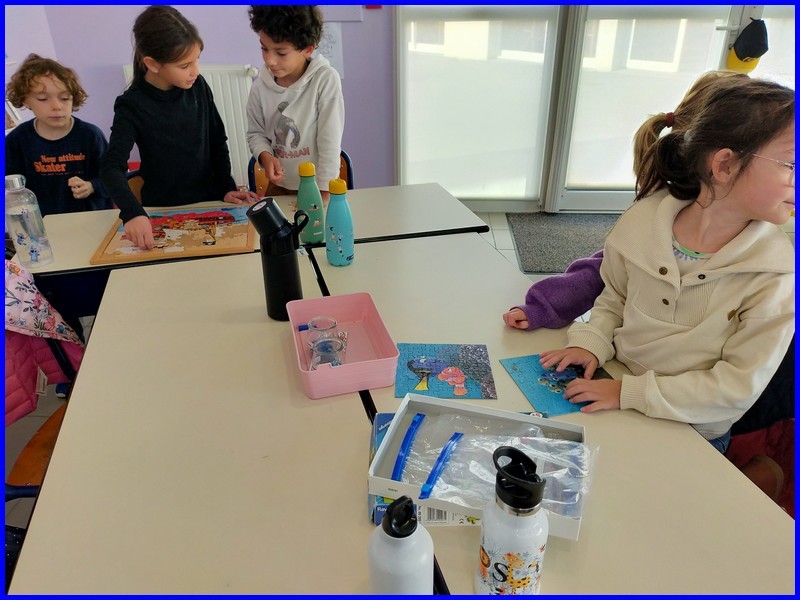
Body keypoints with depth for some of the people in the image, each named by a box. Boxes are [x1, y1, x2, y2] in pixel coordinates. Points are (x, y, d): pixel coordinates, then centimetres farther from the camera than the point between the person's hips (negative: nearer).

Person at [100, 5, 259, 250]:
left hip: (208, 201, 3)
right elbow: (112, 167, -22)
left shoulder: (198, 86, -4)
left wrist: (226, 188, -1)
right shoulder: (132, 105, -15)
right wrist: (133, 213, -38)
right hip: (162, 211, -3)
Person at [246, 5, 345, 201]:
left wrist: (324, 192, -18)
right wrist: (265, 155, -14)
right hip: (279, 186, 4)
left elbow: (330, 141, -17)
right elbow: (256, 133, 7)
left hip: (318, 186, -3)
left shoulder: (326, 79, -17)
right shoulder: (260, 86, -5)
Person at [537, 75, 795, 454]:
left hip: (690, 435, -2)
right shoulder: (643, 220, -11)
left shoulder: (776, 276, -17)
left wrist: (630, 394, -21)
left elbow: (738, 386, -15)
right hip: (611, 389, 3)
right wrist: (591, 344, -12)